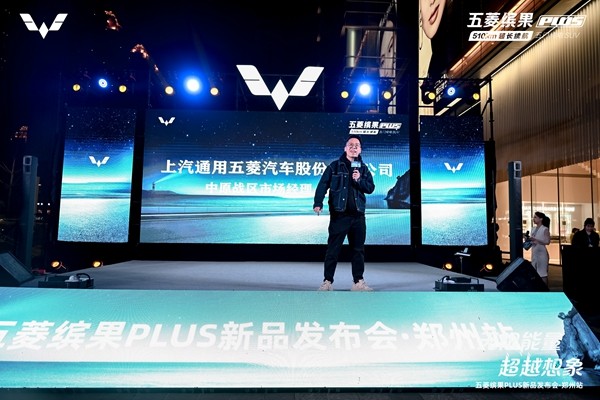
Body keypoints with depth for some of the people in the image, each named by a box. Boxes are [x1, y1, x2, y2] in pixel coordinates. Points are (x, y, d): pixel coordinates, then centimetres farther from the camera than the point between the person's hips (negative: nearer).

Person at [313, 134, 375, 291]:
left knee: (358, 249, 9)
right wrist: (318, 203, -19)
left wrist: (359, 180, -11)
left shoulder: (363, 168, 12)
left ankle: (358, 281, 18)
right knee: (333, 249, 0)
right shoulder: (334, 166, 1)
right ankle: (327, 281, 8)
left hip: (358, 215, 4)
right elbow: (323, 185, -6)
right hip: (339, 214, -4)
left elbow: (371, 188, 8)